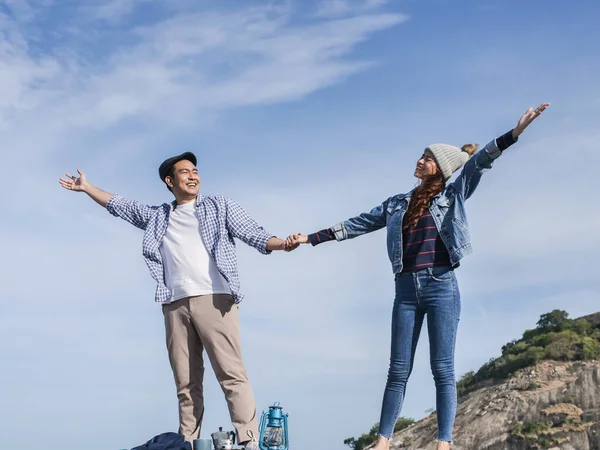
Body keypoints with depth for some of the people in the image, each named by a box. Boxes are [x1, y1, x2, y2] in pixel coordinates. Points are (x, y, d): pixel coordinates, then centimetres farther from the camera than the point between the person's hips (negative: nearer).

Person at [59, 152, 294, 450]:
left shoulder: (220, 206, 16)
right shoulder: (158, 217, 25)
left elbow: (253, 234, 6)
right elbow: (119, 206, 34)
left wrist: (282, 244, -12)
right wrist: (87, 187, 34)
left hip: (214, 299, -4)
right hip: (176, 305, 4)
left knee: (231, 374, -13)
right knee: (186, 384, 2)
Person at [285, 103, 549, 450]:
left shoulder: (453, 195, 7)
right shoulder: (396, 204, 17)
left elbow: (478, 163, -7)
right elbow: (356, 225, 18)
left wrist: (514, 133, -20)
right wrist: (311, 239, 16)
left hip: (442, 287, -3)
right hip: (407, 290, 4)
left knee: (443, 369, -3)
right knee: (398, 370, 5)